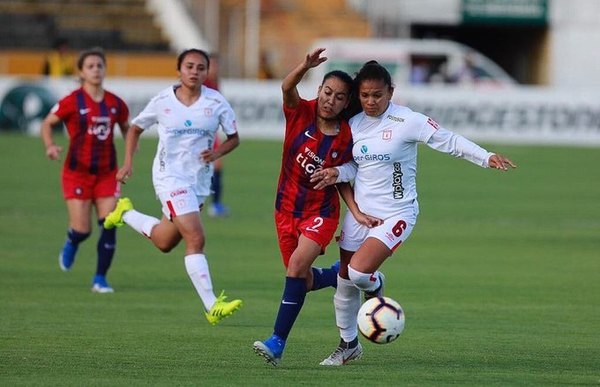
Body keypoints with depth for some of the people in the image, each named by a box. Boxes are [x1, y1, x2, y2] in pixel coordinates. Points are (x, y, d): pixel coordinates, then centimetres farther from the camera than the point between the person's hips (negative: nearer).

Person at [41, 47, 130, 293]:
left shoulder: (116, 104, 2)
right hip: (77, 173, -3)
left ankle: (100, 278, 4)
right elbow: (47, 123, 0)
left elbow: (126, 127, 18)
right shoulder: (72, 102, -9)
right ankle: (71, 245, 31)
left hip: (107, 173, 3)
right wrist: (50, 146, -17)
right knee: (82, 230, -7)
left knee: (109, 226, -8)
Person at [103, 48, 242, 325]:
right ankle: (211, 307, -21)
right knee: (196, 240, -18)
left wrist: (217, 153, -15)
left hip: (200, 180, 4)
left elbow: (234, 138, 5)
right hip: (170, 177, -4)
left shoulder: (216, 103, -5)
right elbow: (135, 129, 9)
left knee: (165, 243, 17)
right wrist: (128, 162, -2)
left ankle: (126, 213, 43)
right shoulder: (162, 102, -6)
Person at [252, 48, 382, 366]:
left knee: (297, 266, -24)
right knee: (304, 281, 10)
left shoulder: (346, 138, -10)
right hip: (287, 208, 3)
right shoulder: (301, 113, -8)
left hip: (321, 211, -3)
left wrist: (357, 213, -13)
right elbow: (287, 87, -28)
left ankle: (277, 342, -23)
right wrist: (306, 66, -47)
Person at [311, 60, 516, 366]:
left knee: (359, 272, -23)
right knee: (345, 283, 9)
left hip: (396, 214, -6)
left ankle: (375, 287, 15)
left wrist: (486, 158, -19)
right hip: (360, 212, 6)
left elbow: (448, 141, -10)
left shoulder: (407, 121, -13)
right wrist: (337, 173, -9)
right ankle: (348, 344, 29)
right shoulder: (354, 124, 4)